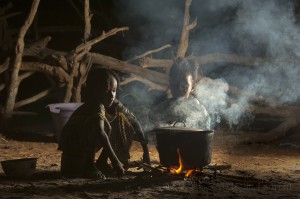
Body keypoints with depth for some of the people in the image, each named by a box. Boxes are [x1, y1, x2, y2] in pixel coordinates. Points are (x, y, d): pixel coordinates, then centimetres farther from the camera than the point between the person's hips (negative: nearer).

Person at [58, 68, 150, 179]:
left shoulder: (113, 104, -6)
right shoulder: (96, 107, -29)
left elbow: (133, 122, 1)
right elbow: (100, 133, -44)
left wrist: (145, 150, -3)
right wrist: (115, 162, -48)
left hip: (88, 147, 8)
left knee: (122, 120, 3)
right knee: (104, 124, -31)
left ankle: (101, 163, 5)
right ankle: (88, 166, -20)